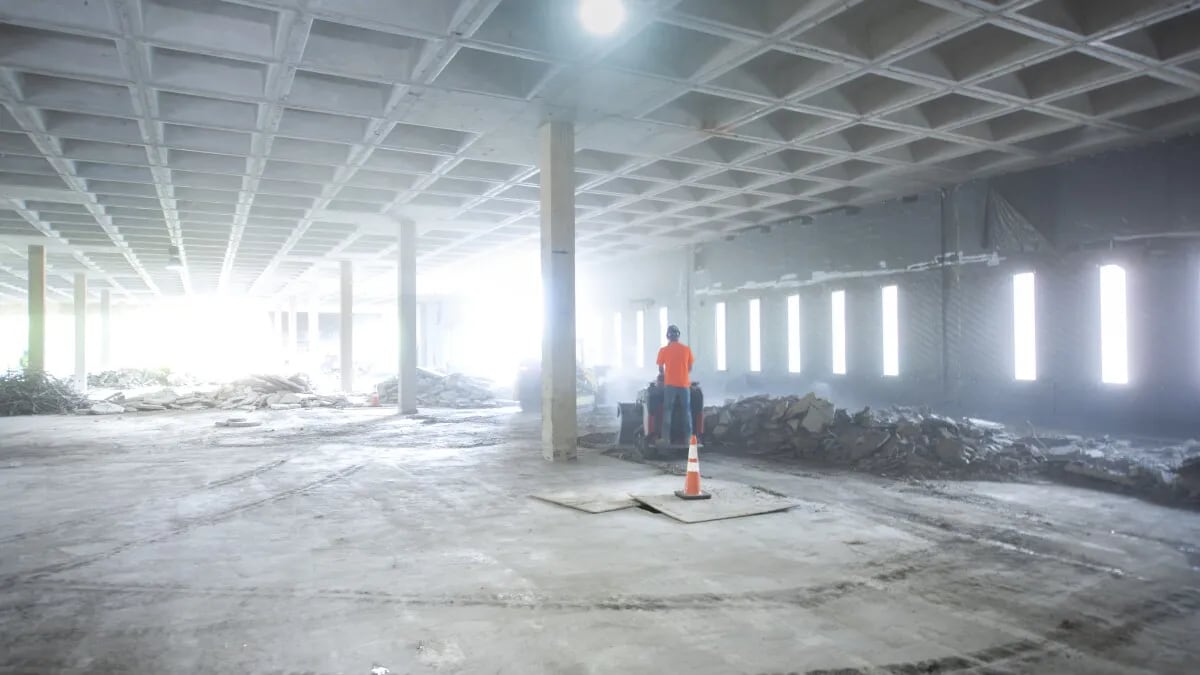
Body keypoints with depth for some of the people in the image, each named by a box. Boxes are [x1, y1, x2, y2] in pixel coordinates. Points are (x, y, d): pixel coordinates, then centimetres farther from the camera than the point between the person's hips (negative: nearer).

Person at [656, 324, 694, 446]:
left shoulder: (663, 350, -1)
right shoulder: (687, 349, 3)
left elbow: (661, 369, 6)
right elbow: (690, 368, 11)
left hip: (670, 384, -1)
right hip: (684, 384, 2)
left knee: (667, 411, 3)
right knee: (687, 411, 9)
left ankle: (666, 438, -1)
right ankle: (688, 437, 8)